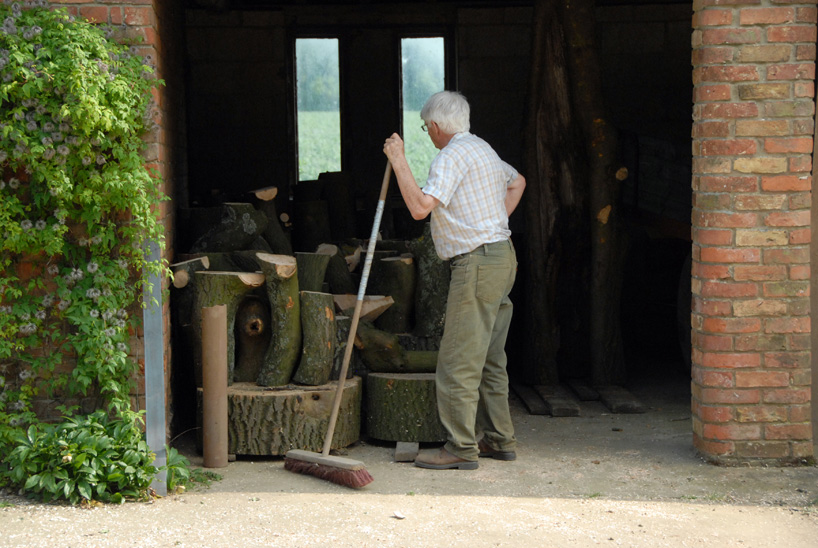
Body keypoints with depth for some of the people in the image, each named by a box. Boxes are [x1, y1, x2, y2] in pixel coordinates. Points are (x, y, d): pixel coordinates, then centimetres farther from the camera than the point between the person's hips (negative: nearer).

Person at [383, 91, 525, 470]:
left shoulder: (452, 156, -12)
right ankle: (498, 439, 19)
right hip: (502, 257, 10)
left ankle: (462, 447, -6)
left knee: (459, 360, -7)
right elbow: (516, 182, 37)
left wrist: (398, 160, -15)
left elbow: (420, 207, -23)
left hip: (477, 264, -10)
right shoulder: (484, 150, 18)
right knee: (489, 358, 14)